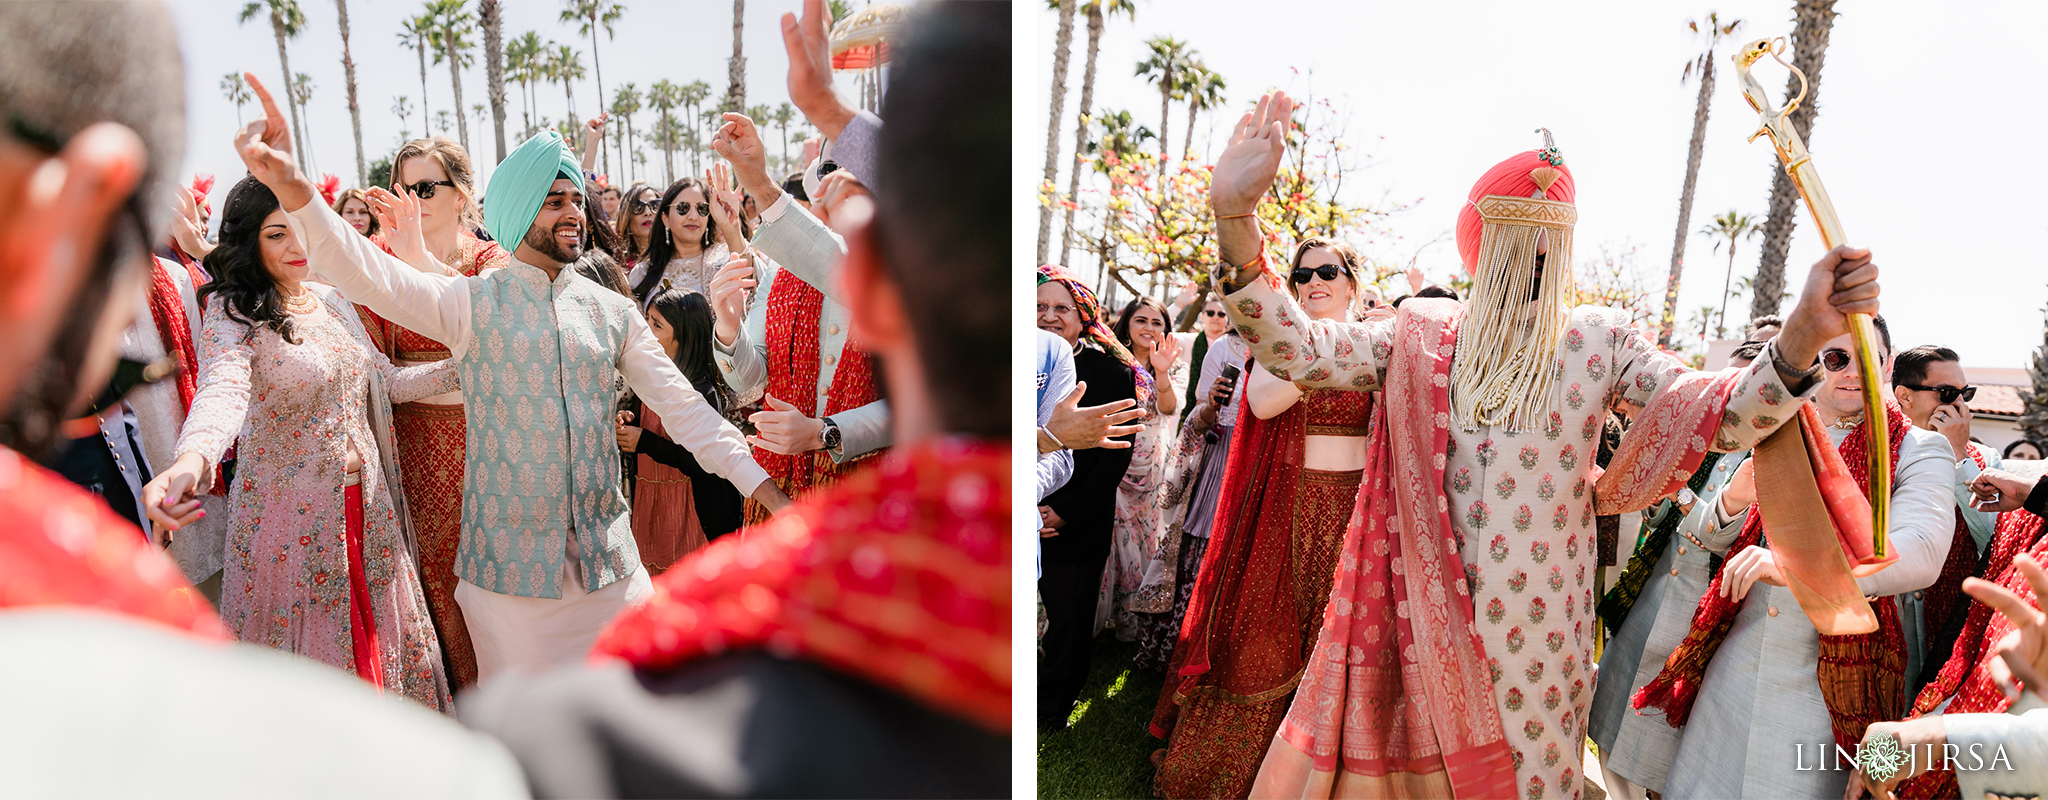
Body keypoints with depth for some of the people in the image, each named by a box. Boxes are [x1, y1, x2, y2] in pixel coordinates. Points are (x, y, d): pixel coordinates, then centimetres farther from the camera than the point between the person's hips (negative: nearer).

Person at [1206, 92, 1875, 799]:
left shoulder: (1600, 338, 6)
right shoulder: (1423, 332, 4)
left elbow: (1716, 417, -2)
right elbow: (1297, 349, -7)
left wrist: (1802, 336, -23)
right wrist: (1235, 216, -20)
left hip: (1538, 622, 1)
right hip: (1420, 610, 0)